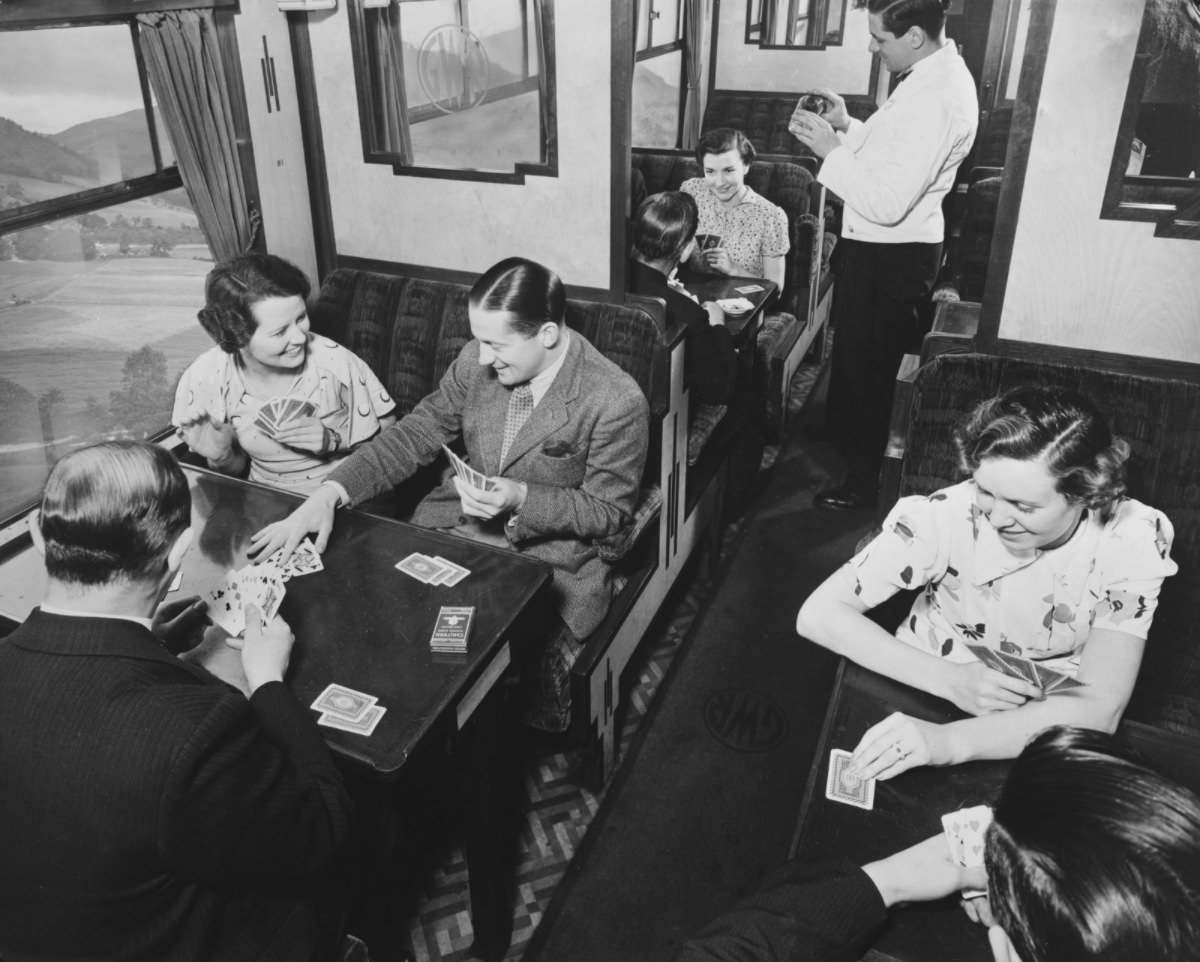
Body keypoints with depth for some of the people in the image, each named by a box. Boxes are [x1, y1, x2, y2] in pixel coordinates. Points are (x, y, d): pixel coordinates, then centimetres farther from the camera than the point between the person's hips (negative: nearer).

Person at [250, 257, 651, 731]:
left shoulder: (618, 401, -17)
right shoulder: (476, 361, -3)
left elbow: (608, 510, -8)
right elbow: (415, 434, 1)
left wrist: (521, 498, -23)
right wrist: (329, 493, -12)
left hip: (547, 560, -4)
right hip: (451, 531, 5)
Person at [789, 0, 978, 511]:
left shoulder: (937, 99, -28)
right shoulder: (936, 72, 5)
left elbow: (887, 203, -30)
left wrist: (830, 150, -23)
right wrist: (848, 127, 1)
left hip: (892, 256, -10)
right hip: (879, 245, 10)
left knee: (866, 367, 5)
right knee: (853, 350, 27)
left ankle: (862, 482, 23)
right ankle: (842, 434, 51)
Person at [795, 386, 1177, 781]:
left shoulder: (1131, 540, -17)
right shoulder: (948, 515, -20)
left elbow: (1099, 708, -26)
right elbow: (818, 614, -19)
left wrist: (947, 741, -40)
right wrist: (953, 680, -28)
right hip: (919, 714, -2)